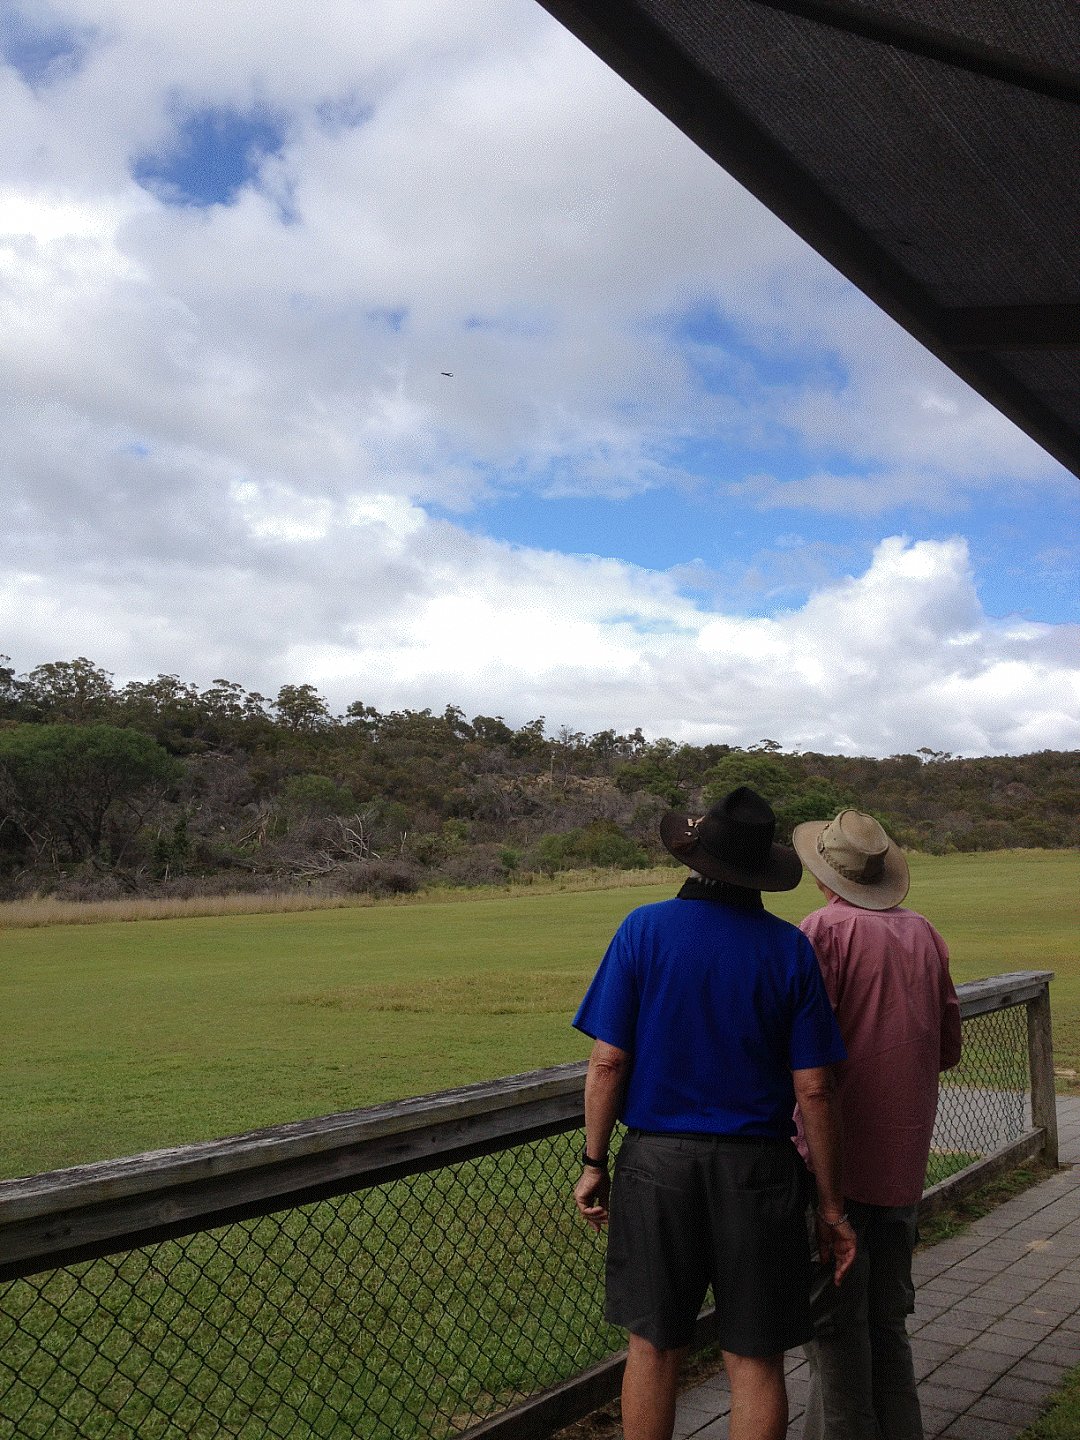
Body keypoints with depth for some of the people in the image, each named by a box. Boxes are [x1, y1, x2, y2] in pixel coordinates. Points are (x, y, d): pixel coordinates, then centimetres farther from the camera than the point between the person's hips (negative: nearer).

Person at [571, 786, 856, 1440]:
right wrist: (832, 1206, 2)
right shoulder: (790, 948, -5)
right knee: (756, 1360, 11)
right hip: (757, 1168, 0)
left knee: (654, 1347, 15)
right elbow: (813, 1089, -6)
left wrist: (594, 1162, 3)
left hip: (657, 1165, 0)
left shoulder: (644, 929, -7)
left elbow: (608, 1061, -9)